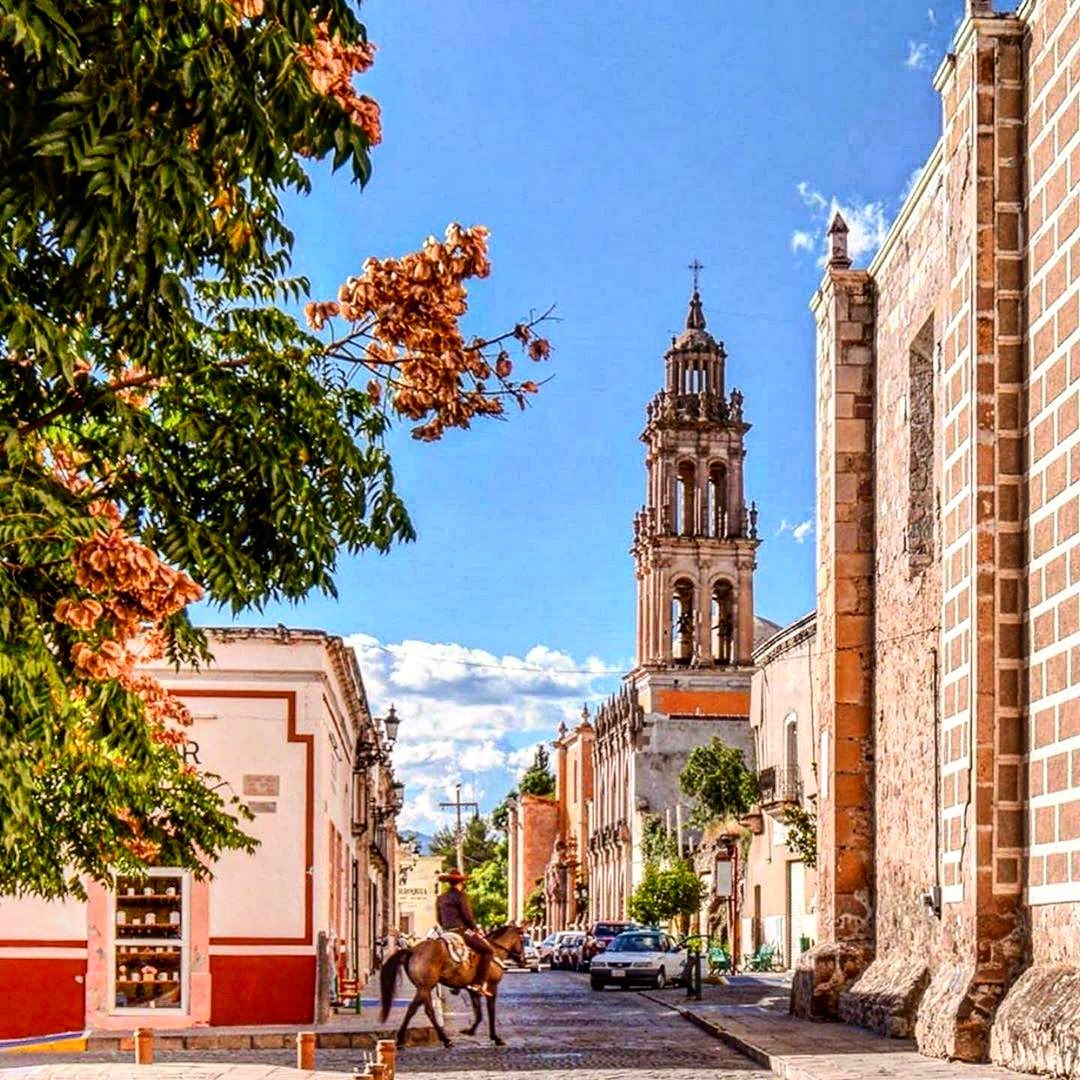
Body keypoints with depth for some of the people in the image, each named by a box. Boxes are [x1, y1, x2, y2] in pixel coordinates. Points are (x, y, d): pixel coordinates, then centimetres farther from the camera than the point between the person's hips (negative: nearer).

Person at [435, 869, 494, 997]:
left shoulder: (441, 898, 14)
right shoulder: (460, 895, -10)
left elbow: (439, 919, 18)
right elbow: (468, 917, -13)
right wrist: (476, 930, 0)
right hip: (461, 931, -9)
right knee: (488, 950, -6)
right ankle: (479, 983, -16)